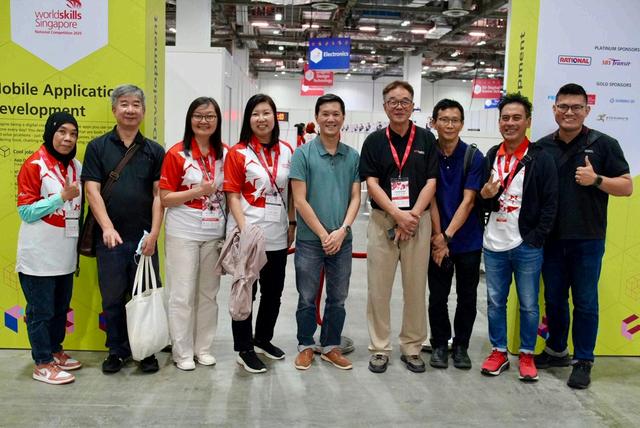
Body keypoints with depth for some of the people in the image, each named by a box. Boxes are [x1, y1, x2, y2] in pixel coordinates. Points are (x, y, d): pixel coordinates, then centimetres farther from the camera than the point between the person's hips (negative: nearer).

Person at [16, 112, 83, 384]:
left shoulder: (75, 165, 8)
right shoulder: (34, 165, -11)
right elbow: (26, 211, -14)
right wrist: (62, 196, -21)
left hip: (65, 254, 7)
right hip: (39, 255, -7)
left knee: (61, 307, 17)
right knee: (41, 310, 3)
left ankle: (55, 351, 33)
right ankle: (42, 364, 15)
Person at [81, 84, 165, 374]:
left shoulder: (154, 151, 6)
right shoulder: (97, 147, 4)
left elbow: (159, 194, 1)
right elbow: (92, 190, -4)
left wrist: (154, 233, -9)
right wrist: (108, 227, -16)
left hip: (144, 238, 0)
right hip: (110, 237, 0)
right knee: (112, 298, 9)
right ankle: (117, 350, 25)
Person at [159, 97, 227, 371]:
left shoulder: (224, 154, 6)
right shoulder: (176, 154, -7)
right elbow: (165, 198, -8)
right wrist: (197, 191, -20)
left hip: (215, 233, 4)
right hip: (183, 234, -4)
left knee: (208, 293, 12)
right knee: (182, 294, 3)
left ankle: (204, 347, 26)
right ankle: (182, 352, 17)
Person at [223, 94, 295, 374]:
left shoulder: (286, 151, 7)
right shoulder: (238, 153, -6)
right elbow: (233, 195, -9)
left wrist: (292, 222, 9)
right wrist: (244, 230, -18)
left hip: (277, 234, 5)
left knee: (273, 291, 16)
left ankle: (263, 339, 35)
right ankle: (244, 350, 19)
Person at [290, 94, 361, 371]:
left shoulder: (353, 156, 4)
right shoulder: (303, 154, -5)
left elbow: (355, 198, 5)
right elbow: (299, 200, -8)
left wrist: (342, 230, -10)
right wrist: (323, 234, -11)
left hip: (342, 240, 3)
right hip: (310, 240, -3)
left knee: (338, 299, 12)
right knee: (307, 298, 8)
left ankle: (331, 347, 28)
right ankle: (306, 346, 25)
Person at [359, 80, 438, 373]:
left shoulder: (427, 139, 6)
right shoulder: (374, 141, 5)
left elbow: (431, 183, 1)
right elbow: (371, 184, -3)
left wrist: (412, 216, -11)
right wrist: (397, 214, -14)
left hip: (418, 221, 1)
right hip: (382, 221, 0)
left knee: (416, 287, 7)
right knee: (378, 288, 3)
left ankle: (411, 347, 21)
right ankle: (379, 348, 16)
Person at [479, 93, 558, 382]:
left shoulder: (541, 159, -5)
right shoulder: (491, 156, 9)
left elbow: (550, 204, -6)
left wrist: (535, 239, -11)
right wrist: (485, 195, -10)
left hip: (527, 247, -4)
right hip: (494, 245, 4)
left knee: (528, 304, 8)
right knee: (495, 301, 11)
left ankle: (527, 355, 25)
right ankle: (499, 352, 26)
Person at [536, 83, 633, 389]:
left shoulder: (603, 144, -2)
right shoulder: (541, 148, 6)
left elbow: (627, 187, -1)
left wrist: (596, 180, -18)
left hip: (587, 240, -3)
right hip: (550, 238, 3)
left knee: (585, 302, 5)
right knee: (554, 299, 13)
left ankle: (583, 361, 18)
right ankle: (556, 351, 30)